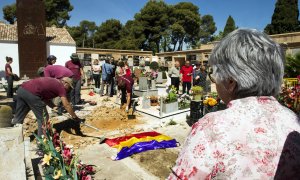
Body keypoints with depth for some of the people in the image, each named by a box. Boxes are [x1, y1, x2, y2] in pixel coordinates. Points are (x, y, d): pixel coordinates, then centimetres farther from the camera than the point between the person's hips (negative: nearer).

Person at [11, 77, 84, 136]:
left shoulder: (53, 82, 27)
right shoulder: (61, 87, 4)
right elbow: (66, 105, 2)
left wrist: (54, 107, 22)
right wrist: (75, 117, 8)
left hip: (21, 89, 9)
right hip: (31, 93, -9)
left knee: (18, 118, 19)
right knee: (43, 118, 6)